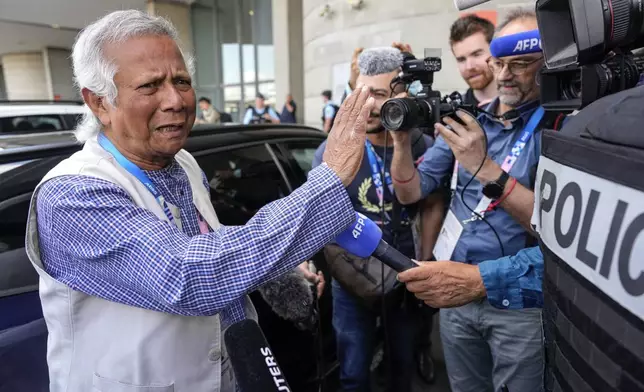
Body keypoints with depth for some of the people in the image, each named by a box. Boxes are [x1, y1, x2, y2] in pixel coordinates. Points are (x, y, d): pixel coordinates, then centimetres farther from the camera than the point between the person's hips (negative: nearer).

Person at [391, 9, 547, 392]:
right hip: (455, 291, 4)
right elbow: (411, 194, 0)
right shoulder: (464, 119, 2)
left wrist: (483, 165, -28)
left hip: (521, 302, -4)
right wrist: (402, 142, -17)